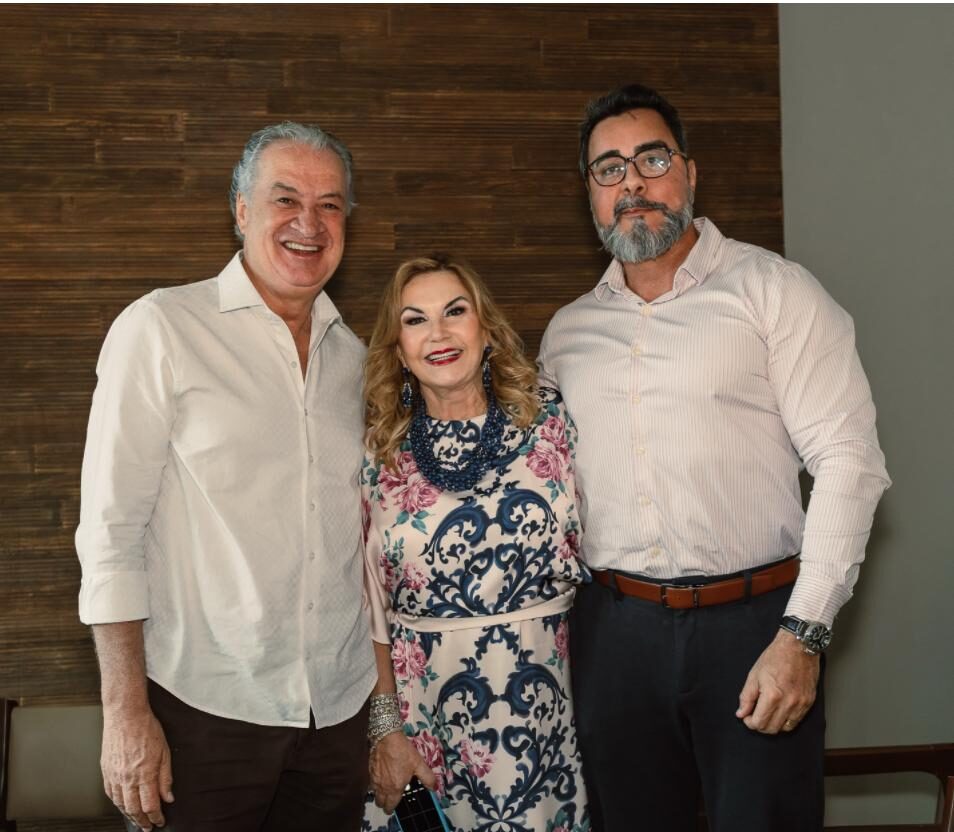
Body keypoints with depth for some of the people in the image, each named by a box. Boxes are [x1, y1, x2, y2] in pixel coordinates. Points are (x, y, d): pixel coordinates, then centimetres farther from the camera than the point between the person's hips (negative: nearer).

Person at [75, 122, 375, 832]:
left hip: (340, 706, 5)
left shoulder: (352, 354, 8)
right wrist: (125, 711, -12)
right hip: (205, 707, -4)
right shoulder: (161, 330, -7)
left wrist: (390, 708, 11)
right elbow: (112, 529, -9)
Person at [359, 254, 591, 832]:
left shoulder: (546, 419, -3)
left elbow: (586, 547, 3)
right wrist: (387, 730, -2)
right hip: (426, 705, 0)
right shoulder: (380, 452, -2)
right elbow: (370, 604, 1)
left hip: (543, 699, 0)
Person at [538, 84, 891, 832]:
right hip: (613, 629, 4)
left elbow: (849, 460, -9)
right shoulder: (568, 332, 10)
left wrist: (802, 634, -16)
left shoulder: (769, 289, -3)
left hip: (752, 621, -3)